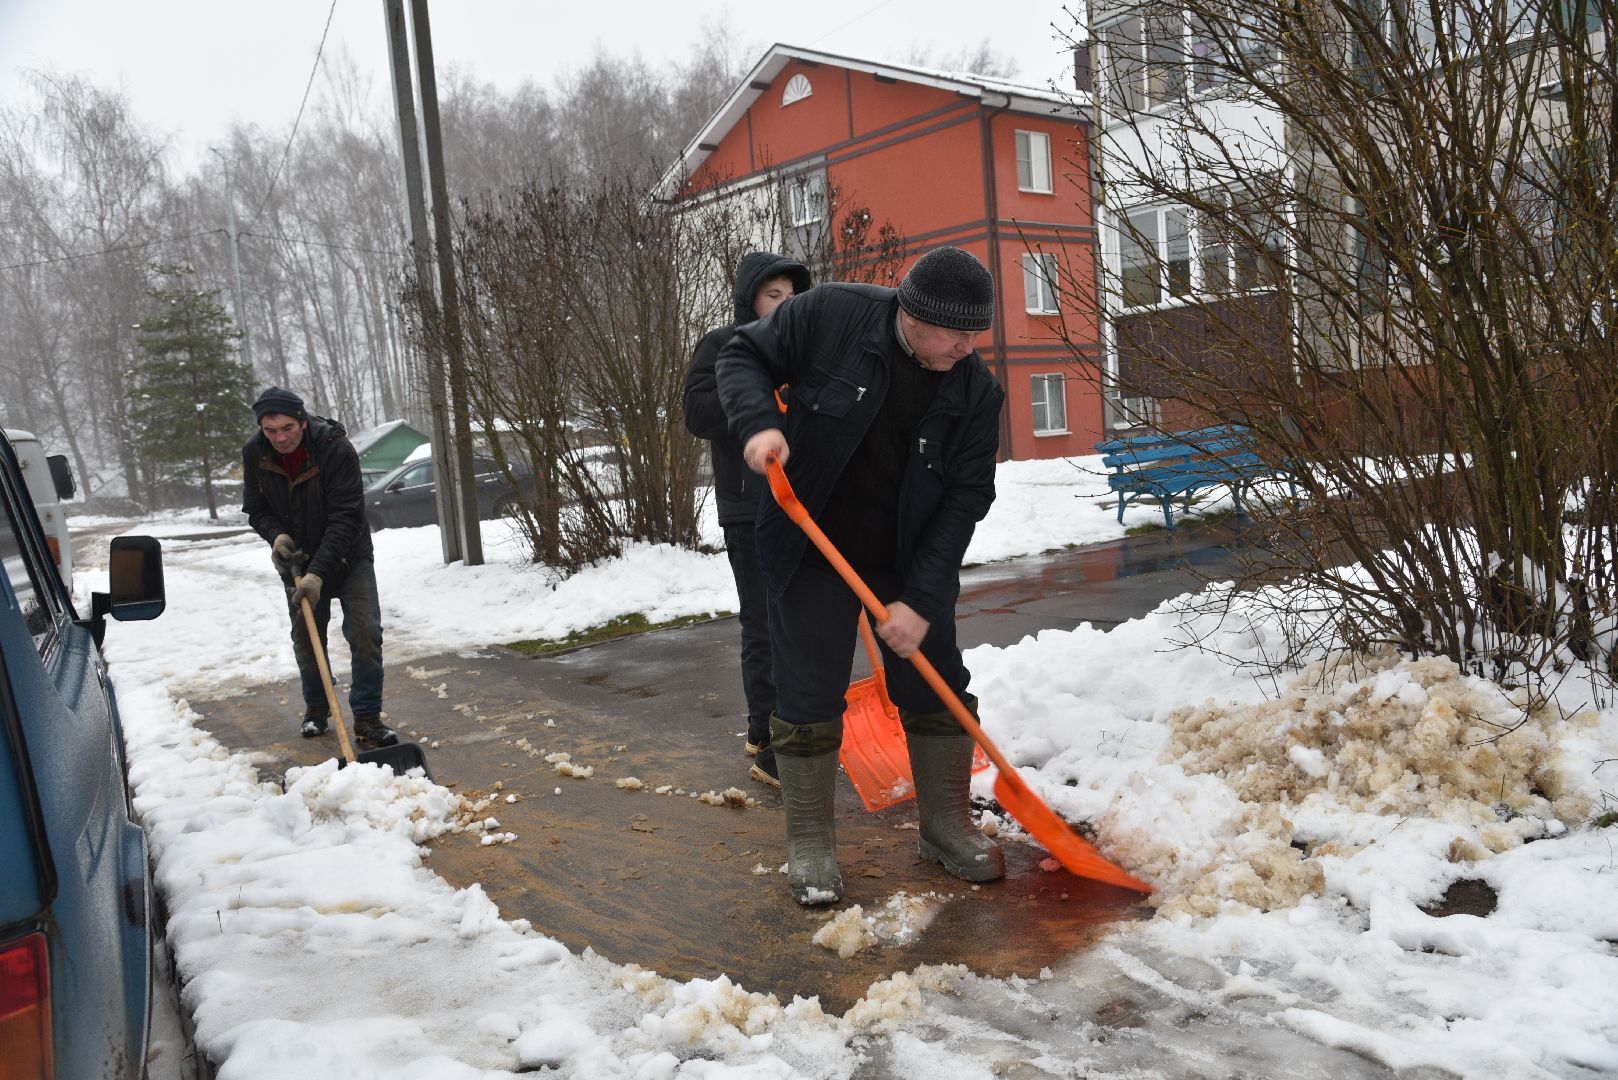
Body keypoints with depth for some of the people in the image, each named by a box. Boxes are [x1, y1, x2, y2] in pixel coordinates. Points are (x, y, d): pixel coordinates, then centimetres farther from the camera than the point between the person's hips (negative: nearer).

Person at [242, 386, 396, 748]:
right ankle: (316, 706, 33)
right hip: (299, 561, 4)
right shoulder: (254, 454, -13)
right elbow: (256, 509, 1)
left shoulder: (337, 449, -27)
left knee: (366, 633, -12)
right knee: (305, 638, 11)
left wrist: (319, 573, -33)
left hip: (347, 557, -4)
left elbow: (346, 518, -28)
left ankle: (367, 716, -3)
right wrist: (277, 535, -22)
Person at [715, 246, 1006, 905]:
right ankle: (809, 844, 17)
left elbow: (964, 500, -13)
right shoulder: (830, 316, -17)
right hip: (812, 551, -2)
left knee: (937, 689, 8)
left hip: (912, 561, 3)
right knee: (807, 700, 0)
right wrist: (759, 423, -28)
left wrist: (920, 598, -20)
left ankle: (948, 828, 28)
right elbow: (744, 357, -6)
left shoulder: (976, 392, -11)